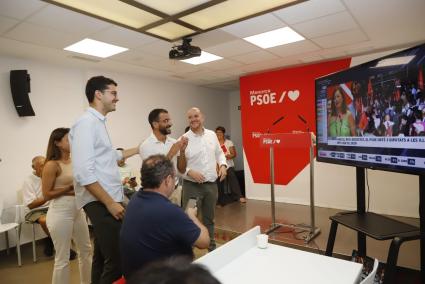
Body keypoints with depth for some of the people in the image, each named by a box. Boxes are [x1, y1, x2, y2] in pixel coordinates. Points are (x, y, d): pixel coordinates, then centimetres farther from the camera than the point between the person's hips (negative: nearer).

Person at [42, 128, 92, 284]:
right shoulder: (52, 165, -13)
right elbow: (47, 194, -13)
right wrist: (70, 188, -17)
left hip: (78, 210, 8)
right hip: (60, 213, -8)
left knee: (86, 250, 19)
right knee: (62, 258, 4)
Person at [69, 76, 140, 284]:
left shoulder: (99, 122, 14)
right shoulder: (86, 123, -16)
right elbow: (84, 173, -24)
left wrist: (138, 149, 36)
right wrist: (110, 203, -21)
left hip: (107, 200, 10)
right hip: (100, 202, -10)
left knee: (103, 258, 20)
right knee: (116, 261, -6)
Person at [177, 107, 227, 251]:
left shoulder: (212, 135, 5)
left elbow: (219, 153, 16)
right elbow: (179, 165, -10)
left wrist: (223, 165, -1)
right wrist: (190, 172, -26)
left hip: (211, 184, 5)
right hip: (192, 186, -4)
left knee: (209, 218, 20)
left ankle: (212, 247, 37)